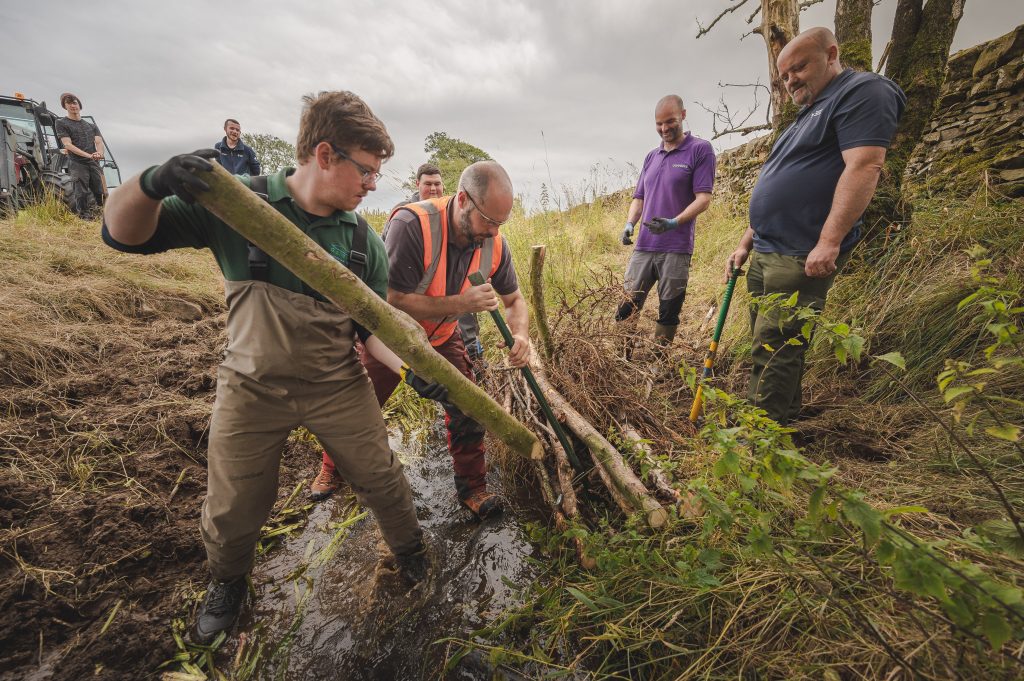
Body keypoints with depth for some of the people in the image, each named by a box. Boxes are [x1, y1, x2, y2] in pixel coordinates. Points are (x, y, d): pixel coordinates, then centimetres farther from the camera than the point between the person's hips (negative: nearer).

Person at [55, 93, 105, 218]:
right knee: (82, 195, -10)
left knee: (100, 195, -3)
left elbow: (99, 142, 9)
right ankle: (85, 217, -8)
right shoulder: (61, 123, 9)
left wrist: (99, 153, -15)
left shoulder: (91, 126, 23)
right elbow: (68, 145, -2)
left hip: (94, 164, 3)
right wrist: (88, 155, -17)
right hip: (77, 164, -3)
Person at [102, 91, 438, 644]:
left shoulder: (364, 240, -6)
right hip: (252, 387, 0)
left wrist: (409, 368, -20)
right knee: (232, 508, 16)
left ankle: (409, 551, 42)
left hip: (338, 386, 1)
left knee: (381, 479, 10)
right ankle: (226, 580, 51)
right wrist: (153, 183, -34)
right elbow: (124, 233, -12)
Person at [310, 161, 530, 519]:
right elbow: (394, 301, -36)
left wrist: (520, 335, -26)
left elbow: (514, 299, -5)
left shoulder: (494, 244, -18)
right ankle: (333, 467, 44)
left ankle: (472, 487, 19)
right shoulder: (411, 224, -35)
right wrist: (460, 304, -42)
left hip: (442, 337, 3)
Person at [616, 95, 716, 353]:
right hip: (643, 246, 5)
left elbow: (703, 199, -8)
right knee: (627, 307, 0)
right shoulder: (651, 157, 17)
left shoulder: (700, 150, 0)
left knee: (668, 315, 3)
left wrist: (675, 222, -25)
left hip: (676, 249, -4)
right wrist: (629, 224, -2)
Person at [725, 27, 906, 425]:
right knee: (775, 348, 11)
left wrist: (829, 241, -25)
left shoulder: (863, 91, -2)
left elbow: (864, 167, -17)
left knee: (773, 352, -11)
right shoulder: (807, 116, 27)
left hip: (802, 258, -10)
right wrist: (747, 242, 20)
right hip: (765, 255, 10)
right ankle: (784, 424, 22)